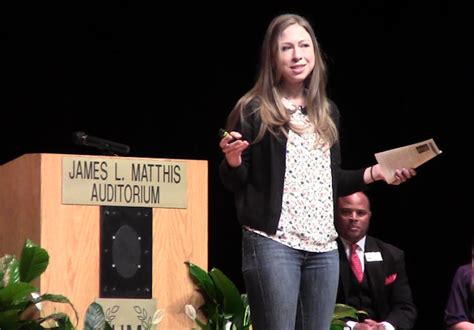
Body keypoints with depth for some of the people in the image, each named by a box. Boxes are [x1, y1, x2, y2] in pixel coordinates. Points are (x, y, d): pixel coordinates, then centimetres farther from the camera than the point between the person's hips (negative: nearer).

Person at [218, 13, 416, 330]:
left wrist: (374, 173, 12)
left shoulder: (328, 112, 15)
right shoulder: (254, 111, -3)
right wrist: (233, 159, -23)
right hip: (272, 242, -6)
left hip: (324, 246, 6)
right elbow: (234, 182, -3)